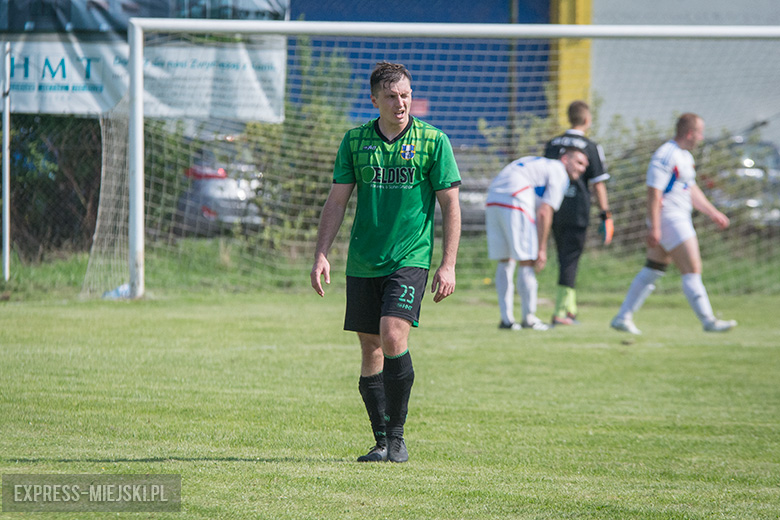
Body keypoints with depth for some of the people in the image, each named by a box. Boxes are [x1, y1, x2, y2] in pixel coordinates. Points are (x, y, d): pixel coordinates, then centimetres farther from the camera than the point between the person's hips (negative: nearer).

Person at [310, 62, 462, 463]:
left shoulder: (433, 141, -2)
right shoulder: (355, 141, 6)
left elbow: (450, 205, 0)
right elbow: (336, 200, 9)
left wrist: (448, 265, -6)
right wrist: (321, 255, 1)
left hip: (410, 260, -3)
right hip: (362, 264, 3)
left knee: (393, 339, -19)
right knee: (370, 351, 4)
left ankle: (397, 435, -7)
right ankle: (381, 441, 14)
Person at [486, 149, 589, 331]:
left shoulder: (539, 164, 31)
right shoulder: (559, 173, 5)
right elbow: (544, 213, -5)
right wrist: (542, 249, -4)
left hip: (492, 200, 8)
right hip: (515, 200, -8)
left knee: (505, 261, 15)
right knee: (526, 262, 1)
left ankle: (506, 318, 15)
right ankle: (529, 318, 6)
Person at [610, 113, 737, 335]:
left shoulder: (685, 156, 16)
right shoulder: (665, 156, -17)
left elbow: (692, 190, 27)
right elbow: (654, 193, -21)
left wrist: (713, 213, 25)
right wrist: (654, 228, -24)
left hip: (680, 219, 10)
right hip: (668, 219, -10)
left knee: (652, 271, 11)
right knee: (692, 270, -9)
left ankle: (623, 318, 14)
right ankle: (708, 321, -6)